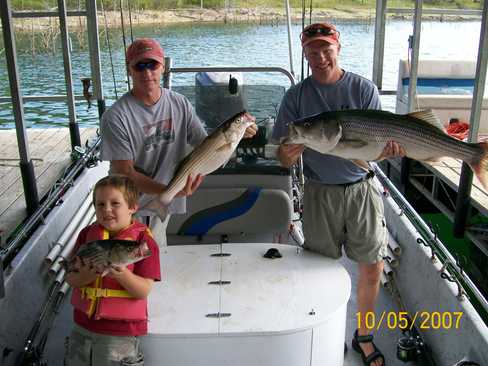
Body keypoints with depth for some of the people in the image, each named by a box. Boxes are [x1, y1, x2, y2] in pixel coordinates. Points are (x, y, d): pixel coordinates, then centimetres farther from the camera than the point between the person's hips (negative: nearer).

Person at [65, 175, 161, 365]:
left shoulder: (143, 241, -13)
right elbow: (70, 278, 0)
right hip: (83, 324, 5)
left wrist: (122, 274, -33)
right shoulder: (87, 234, -1)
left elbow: (144, 291, -16)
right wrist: (86, 276, -22)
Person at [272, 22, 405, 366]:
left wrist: (389, 148, -27)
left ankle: (364, 336, 29)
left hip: (362, 189, 0)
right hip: (319, 192, 0)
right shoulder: (297, 96, -2)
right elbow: (284, 158, -4)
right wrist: (289, 154, -28)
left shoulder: (363, 88, -3)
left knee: (373, 267, 6)